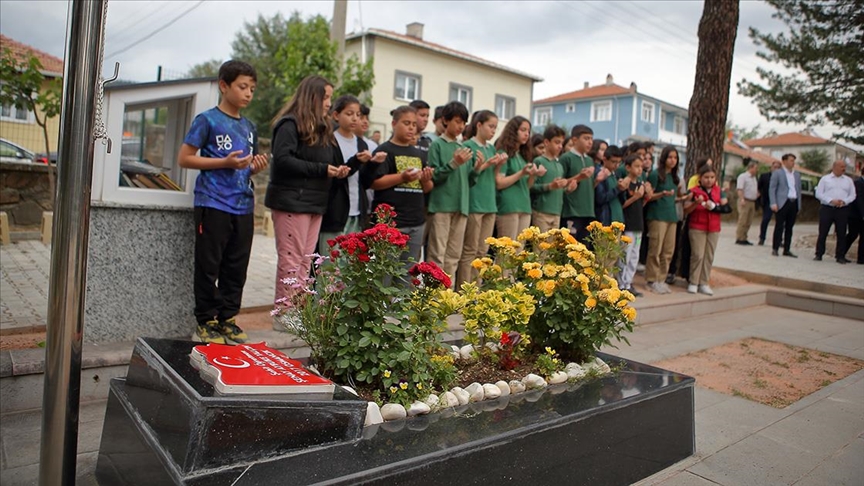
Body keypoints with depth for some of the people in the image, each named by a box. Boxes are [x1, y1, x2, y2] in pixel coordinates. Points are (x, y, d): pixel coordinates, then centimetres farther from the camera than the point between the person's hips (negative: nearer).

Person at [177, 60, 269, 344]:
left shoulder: (249, 127, 17)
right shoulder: (208, 120, -2)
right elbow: (184, 159, -6)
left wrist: (256, 167, 2)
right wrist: (226, 162, -15)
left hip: (243, 206, 6)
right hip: (213, 204, -6)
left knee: (237, 267, 9)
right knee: (209, 266, 1)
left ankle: (227, 318, 20)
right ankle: (206, 321, 12)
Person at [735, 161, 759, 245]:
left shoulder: (754, 178, 20)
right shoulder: (743, 176, -6)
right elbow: (739, 189, -15)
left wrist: (757, 193, 11)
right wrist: (742, 199, -24)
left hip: (752, 202, 8)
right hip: (745, 201, -8)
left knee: (748, 222, 7)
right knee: (742, 221, -9)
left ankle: (744, 239, 12)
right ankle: (739, 239, -5)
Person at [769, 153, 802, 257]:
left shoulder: (797, 174, 16)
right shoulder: (777, 173, 1)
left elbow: (799, 190, 18)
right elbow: (772, 189, -3)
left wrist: (799, 205, 12)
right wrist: (773, 203, -13)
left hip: (794, 203, 5)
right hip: (783, 203, -5)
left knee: (789, 227, 6)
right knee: (779, 227, -3)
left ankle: (787, 250, 10)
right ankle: (775, 249, 3)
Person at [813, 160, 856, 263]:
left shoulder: (848, 180, 13)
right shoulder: (825, 179, 7)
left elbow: (852, 195, 10)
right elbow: (818, 194, 0)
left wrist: (844, 201, -10)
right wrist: (831, 200, -13)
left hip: (842, 210, 2)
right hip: (827, 208, -2)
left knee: (841, 234, 1)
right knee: (822, 233, -1)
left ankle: (840, 256, 8)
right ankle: (819, 255, 6)